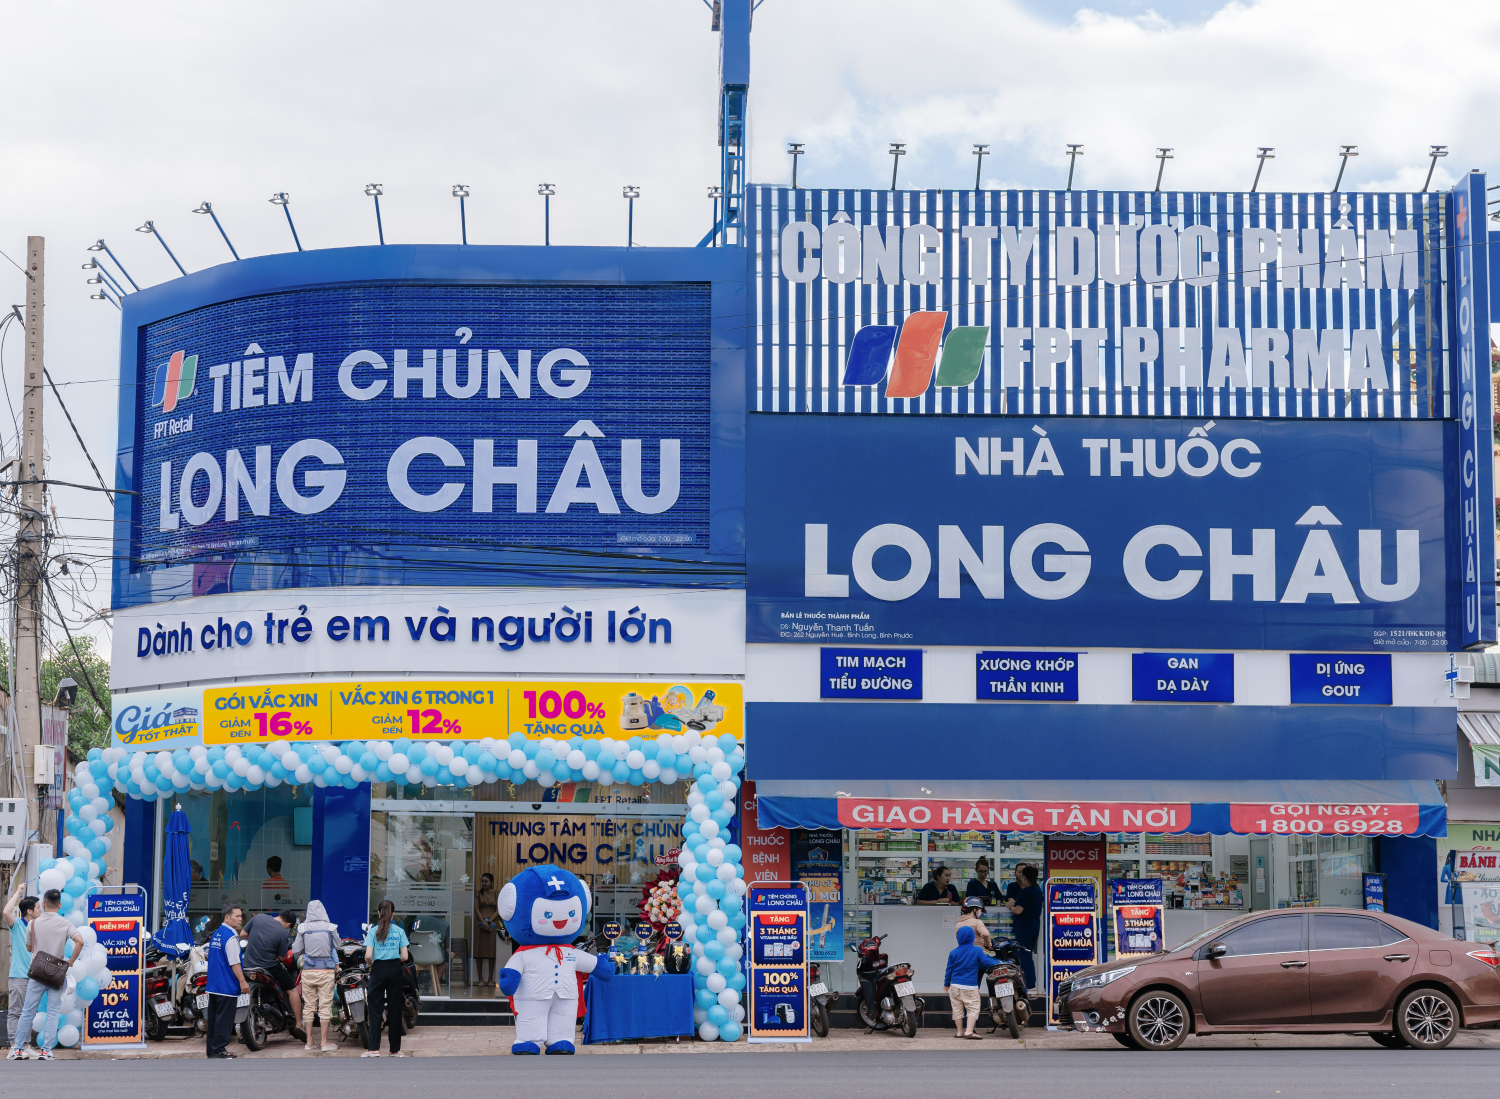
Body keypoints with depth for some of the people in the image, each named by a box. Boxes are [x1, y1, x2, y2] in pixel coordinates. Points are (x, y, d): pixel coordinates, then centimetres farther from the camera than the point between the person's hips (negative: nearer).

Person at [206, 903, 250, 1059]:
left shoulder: (216, 934, 15)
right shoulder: (231, 936, -15)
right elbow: (234, 963, -18)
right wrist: (243, 981, -15)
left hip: (213, 986, 9)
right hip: (227, 986, -9)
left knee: (214, 1016, 12)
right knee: (224, 1018, -5)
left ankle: (212, 1049, 15)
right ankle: (219, 1049, -5)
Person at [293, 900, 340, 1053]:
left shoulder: (303, 928, -3)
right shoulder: (330, 928, -5)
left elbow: (295, 952, 4)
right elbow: (337, 947, 10)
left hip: (308, 971, 2)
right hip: (326, 971, -2)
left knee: (308, 1006, 9)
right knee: (325, 1005, 2)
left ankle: (309, 1042, 12)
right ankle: (325, 1042, 4)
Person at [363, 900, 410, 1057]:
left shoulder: (373, 931, -2)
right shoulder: (399, 931, 2)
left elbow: (368, 956, -10)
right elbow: (404, 957, -1)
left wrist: (370, 964, 11)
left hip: (378, 969, -1)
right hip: (395, 970, 1)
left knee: (374, 1009, 3)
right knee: (395, 1009, 6)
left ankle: (373, 1048, -4)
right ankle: (395, 1049, 9)